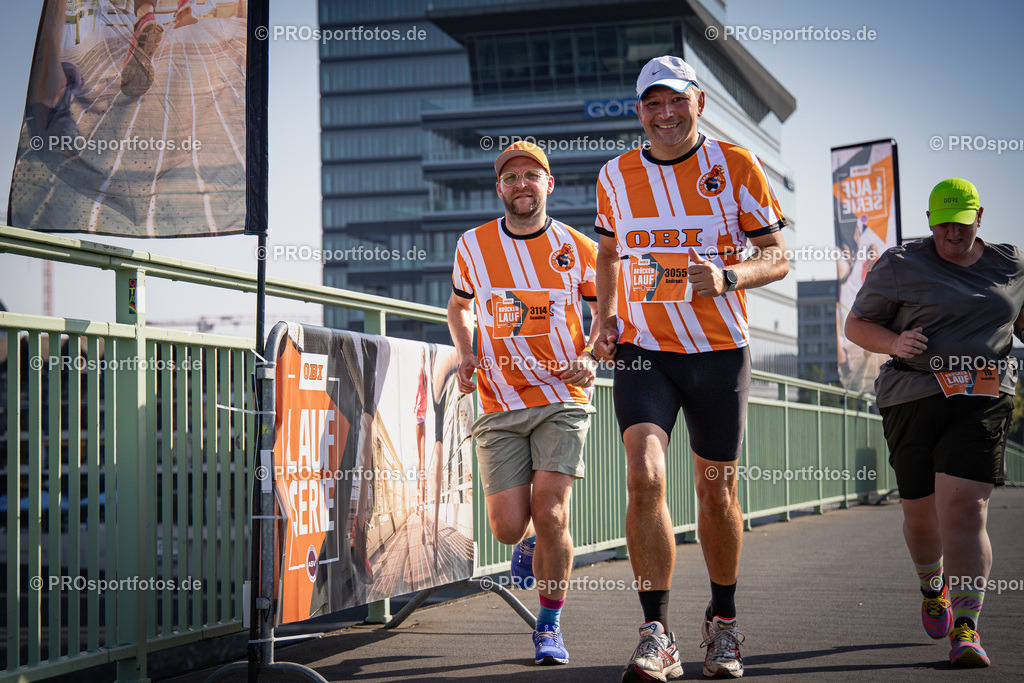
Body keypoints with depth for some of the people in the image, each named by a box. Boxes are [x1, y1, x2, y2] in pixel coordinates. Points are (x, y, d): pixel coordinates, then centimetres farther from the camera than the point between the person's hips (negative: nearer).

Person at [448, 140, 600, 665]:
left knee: (550, 511, -15)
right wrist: (465, 354, 3)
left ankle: (549, 627, 5)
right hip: (499, 407, 1)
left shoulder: (577, 249, 0)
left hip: (563, 400, -1)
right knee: (508, 528, -7)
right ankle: (533, 539, 33)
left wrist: (591, 358, -9)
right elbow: (459, 306, 21)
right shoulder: (473, 246, 3)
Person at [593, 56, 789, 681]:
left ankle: (724, 619, 31)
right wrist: (606, 319, 5)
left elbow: (778, 256, -1)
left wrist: (727, 278, -21)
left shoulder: (736, 167, -3)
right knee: (644, 476, -18)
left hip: (719, 350, -1)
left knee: (717, 491, 8)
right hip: (643, 349, 1)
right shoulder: (617, 176, 5)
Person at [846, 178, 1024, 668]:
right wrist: (895, 342, -13)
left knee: (964, 510, -16)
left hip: (983, 402, 0)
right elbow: (856, 325, 7)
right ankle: (932, 587, 42)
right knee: (921, 514, 10)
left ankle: (965, 629, -15)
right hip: (913, 400, 0)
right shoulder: (900, 266, 4)